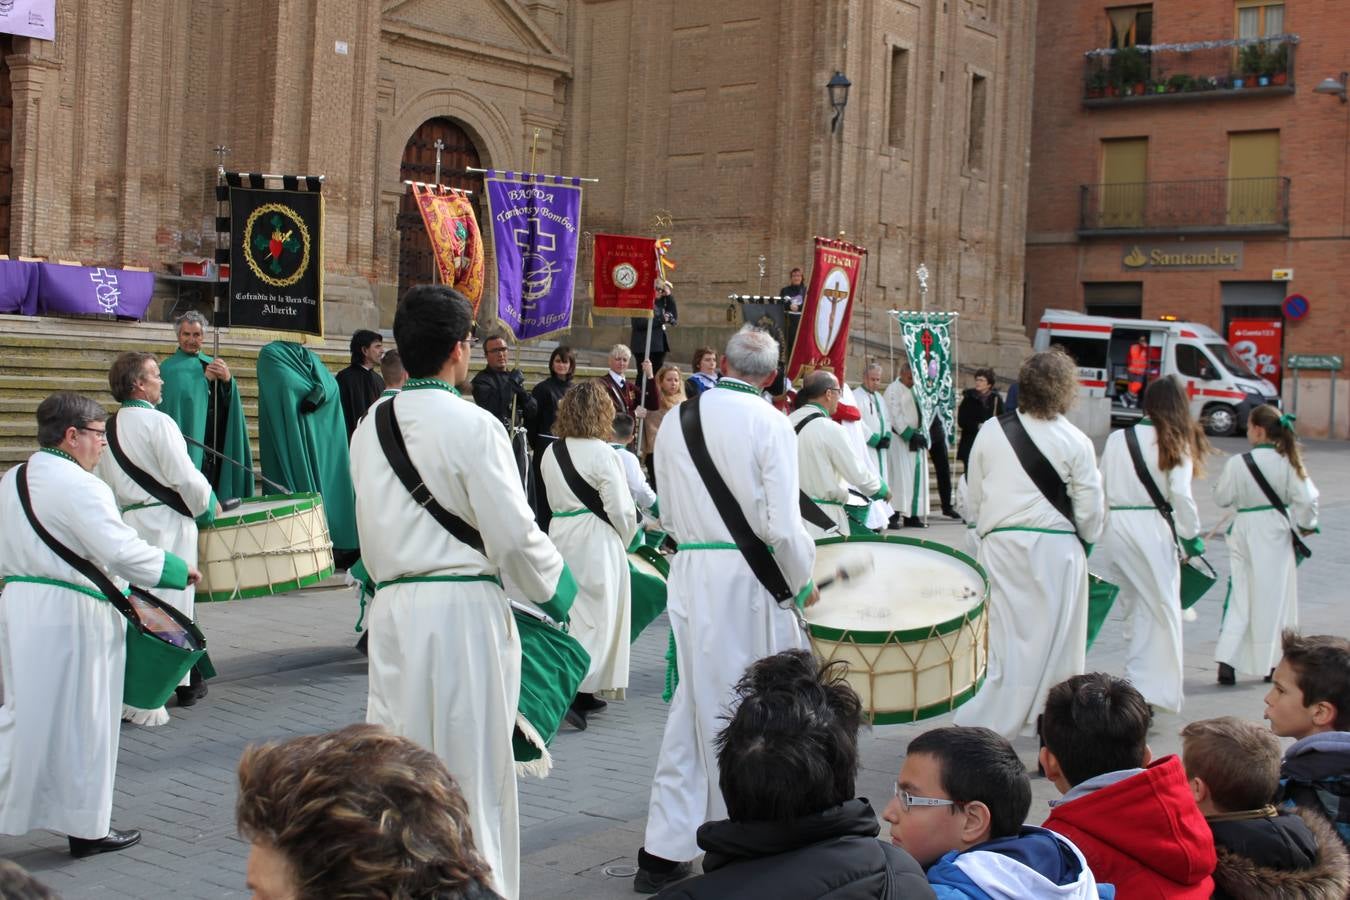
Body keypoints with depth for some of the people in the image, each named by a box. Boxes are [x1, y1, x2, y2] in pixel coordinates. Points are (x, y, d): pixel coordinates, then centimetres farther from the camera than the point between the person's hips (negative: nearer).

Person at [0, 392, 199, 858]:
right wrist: (178, 569, -11)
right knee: (80, 719, 3)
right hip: (70, 616, -8)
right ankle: (87, 828, 14)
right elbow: (120, 549, -22)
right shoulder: (79, 486, -16)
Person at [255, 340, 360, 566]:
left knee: (328, 485, 0)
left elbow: (330, 384, 3)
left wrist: (315, 395, -15)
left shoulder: (310, 357, 20)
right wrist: (318, 391, -4)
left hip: (322, 438, 6)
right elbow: (288, 386, -14)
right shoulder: (272, 354, 1)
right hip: (293, 439, -6)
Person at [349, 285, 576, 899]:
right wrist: (553, 587, 5)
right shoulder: (471, 425, -12)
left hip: (392, 609, 6)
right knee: (471, 764, 3)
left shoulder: (369, 427, 7)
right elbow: (513, 532, -11)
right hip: (462, 607, -6)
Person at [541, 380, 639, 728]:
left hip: (560, 534, 7)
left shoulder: (550, 453, 5)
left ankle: (583, 691, 22)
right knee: (600, 618, 0)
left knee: (575, 614, 16)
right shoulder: (601, 453, -15)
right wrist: (627, 539, 6)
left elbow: (555, 498, 12)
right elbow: (621, 508, -14)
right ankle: (574, 689, -13)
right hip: (597, 542, -7)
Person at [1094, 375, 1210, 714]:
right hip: (1151, 529, -4)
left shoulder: (1116, 439, 8)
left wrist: (1092, 531, 16)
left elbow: (1100, 489, 8)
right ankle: (1150, 688, -2)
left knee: (1131, 605, 14)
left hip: (1113, 526, 4)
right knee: (1160, 608, 3)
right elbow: (1181, 495, -9)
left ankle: (1136, 681, 19)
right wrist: (1191, 536, 1)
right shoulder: (1175, 444, -1)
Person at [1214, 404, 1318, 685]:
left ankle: (1226, 661, -2)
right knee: (1274, 598, 10)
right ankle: (1271, 664, 18)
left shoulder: (1237, 463, -11)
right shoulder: (1287, 461, -10)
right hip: (1276, 535, 0)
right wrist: (1305, 525, 7)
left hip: (1245, 531, 0)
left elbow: (1222, 498, -2)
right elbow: (1306, 498, -10)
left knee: (1240, 594, 9)